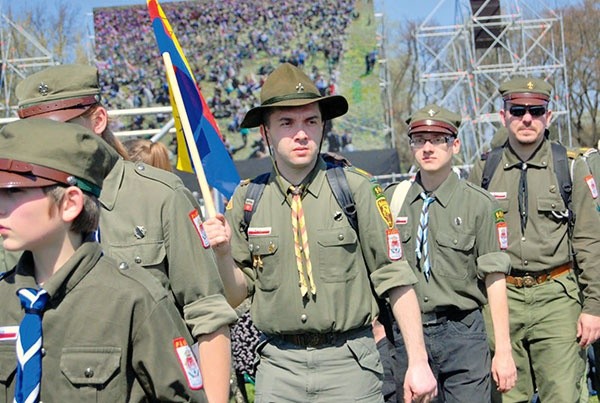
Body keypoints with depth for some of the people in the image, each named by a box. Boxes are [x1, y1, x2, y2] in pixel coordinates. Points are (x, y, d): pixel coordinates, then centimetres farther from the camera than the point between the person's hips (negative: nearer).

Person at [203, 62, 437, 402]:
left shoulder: (356, 189, -3)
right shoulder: (247, 200, 3)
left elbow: (395, 279, -4)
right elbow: (238, 295, 9)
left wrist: (419, 362, -8)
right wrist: (223, 253, -10)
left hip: (349, 362, -2)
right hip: (279, 365, 2)